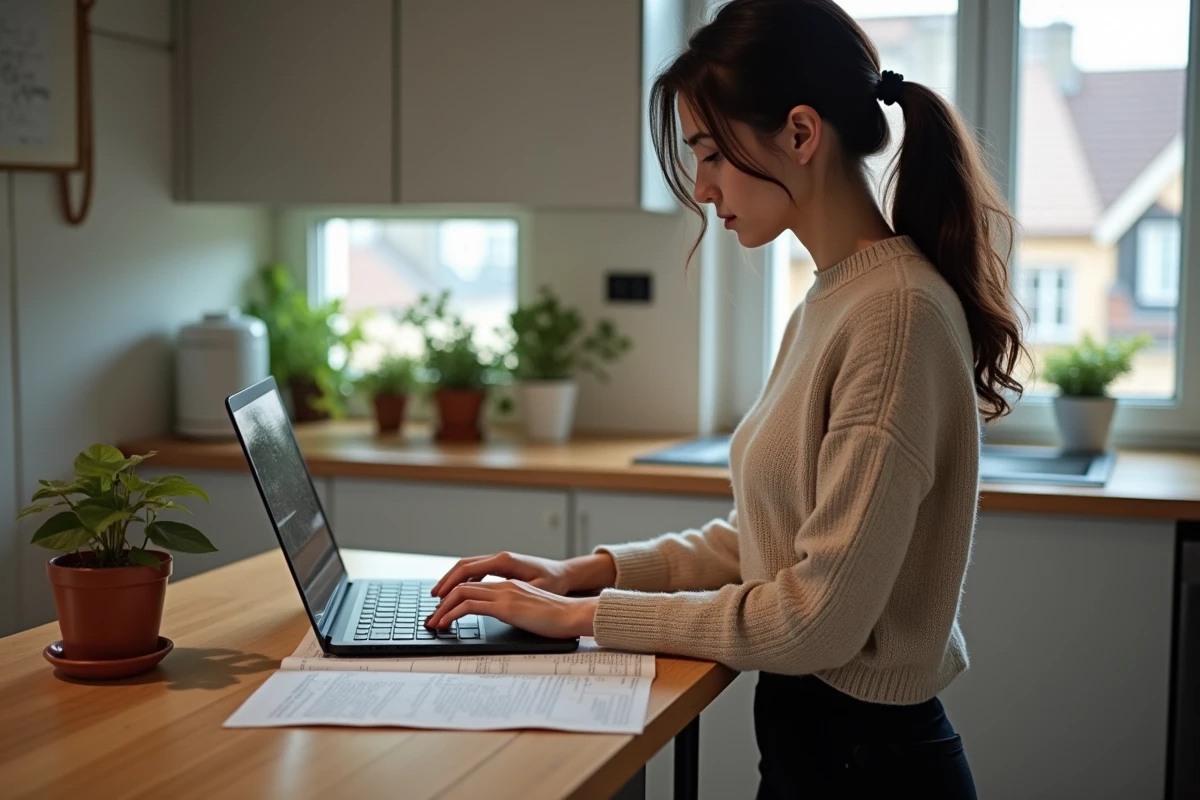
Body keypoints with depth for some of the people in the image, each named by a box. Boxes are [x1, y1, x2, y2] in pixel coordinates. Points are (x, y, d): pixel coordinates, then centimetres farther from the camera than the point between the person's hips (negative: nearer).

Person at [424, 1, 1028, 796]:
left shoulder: (898, 311, -23)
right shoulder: (826, 304, 5)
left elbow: (819, 616, -23)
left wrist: (585, 615, -15)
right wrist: (592, 571, 1)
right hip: (802, 729, 8)